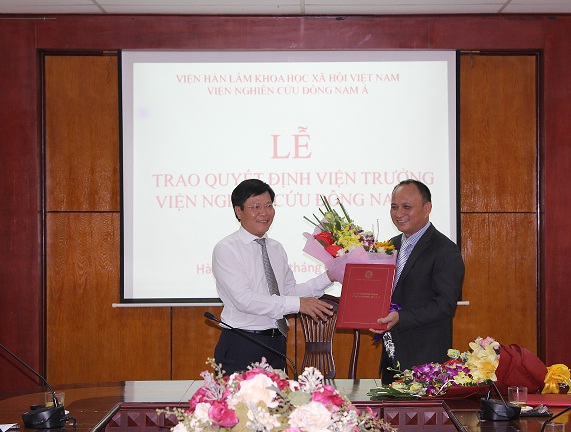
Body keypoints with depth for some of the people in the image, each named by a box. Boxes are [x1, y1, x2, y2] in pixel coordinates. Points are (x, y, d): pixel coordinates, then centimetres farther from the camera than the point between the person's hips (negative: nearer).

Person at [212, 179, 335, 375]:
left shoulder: (277, 248, 14)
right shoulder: (226, 249, -9)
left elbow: (290, 290, 14)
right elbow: (244, 299, -19)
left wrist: (328, 278, 1)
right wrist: (298, 304, -23)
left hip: (276, 343, 6)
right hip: (241, 347, -6)